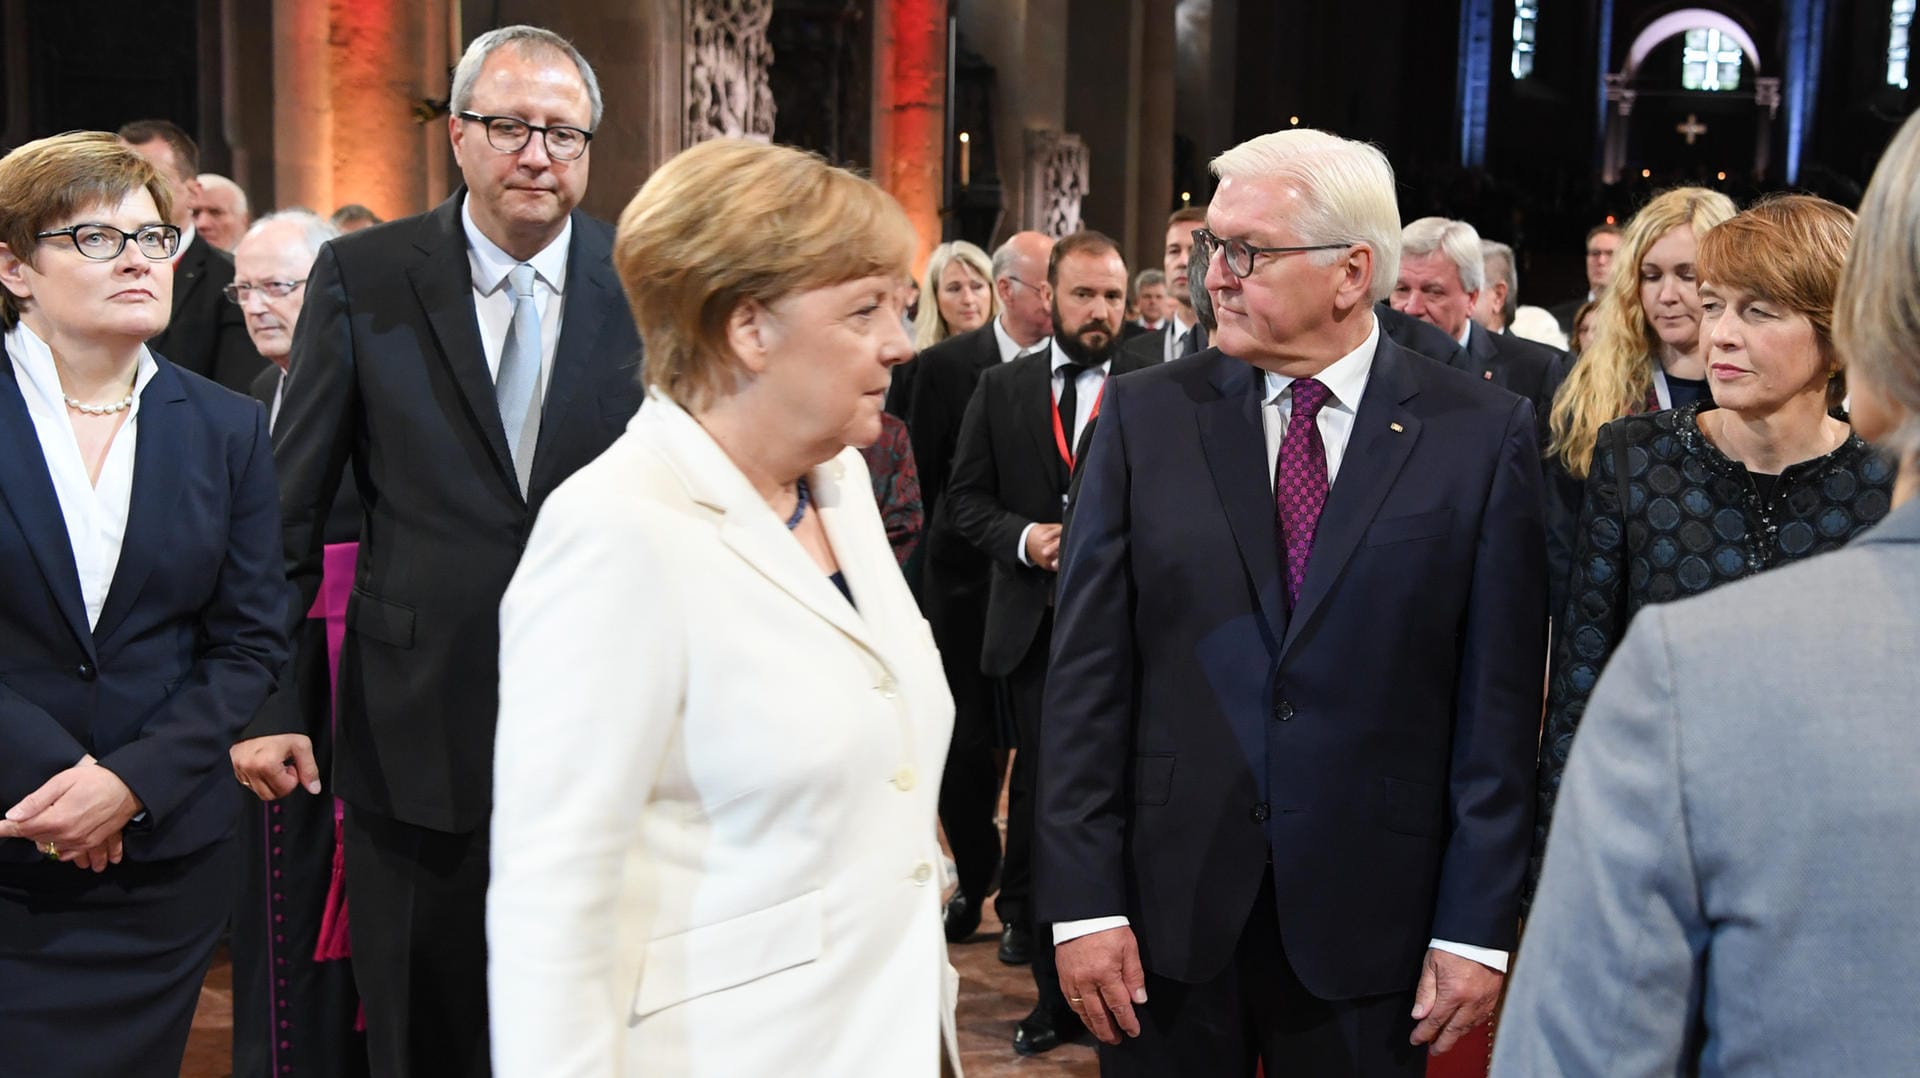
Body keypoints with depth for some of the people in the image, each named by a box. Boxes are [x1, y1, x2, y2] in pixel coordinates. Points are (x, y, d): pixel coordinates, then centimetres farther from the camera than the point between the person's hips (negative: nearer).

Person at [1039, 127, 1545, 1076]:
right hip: (1166, 905, 1)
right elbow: (1088, 670, -2)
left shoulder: (1482, 434, -3)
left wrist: (1477, 927, -4)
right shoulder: (1146, 415, 0)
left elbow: (1499, 701, -3)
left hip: (1370, 920, -1)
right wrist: (1082, 899, -6)